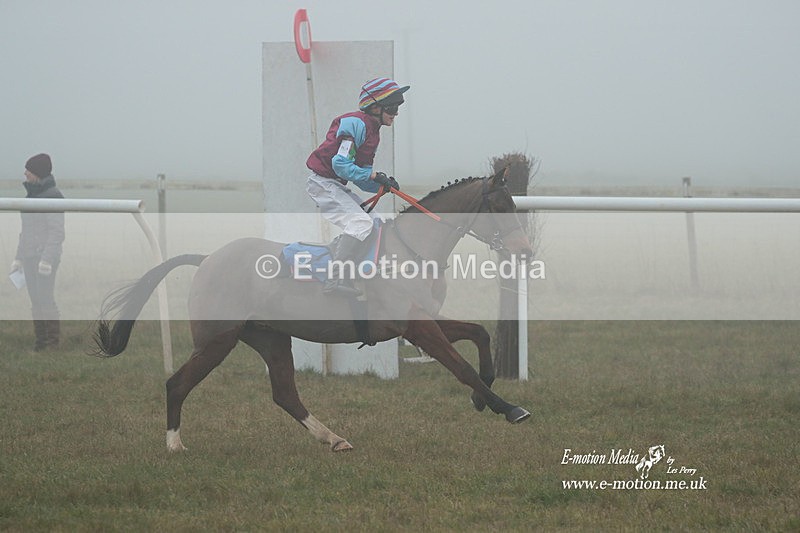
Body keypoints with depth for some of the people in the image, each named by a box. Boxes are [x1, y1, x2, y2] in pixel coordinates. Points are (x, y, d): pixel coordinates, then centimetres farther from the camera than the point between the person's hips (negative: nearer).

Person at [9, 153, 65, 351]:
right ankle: (41, 341, 10)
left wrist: (47, 259, -21)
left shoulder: (53, 196, -10)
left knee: (45, 299, -10)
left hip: (45, 255, -8)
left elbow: (56, 231, -15)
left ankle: (53, 341, -6)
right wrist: (18, 258, 19)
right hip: (30, 256, 8)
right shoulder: (32, 195, 15)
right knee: (36, 302, 7)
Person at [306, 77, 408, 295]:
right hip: (323, 184, -10)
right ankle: (335, 278, -32)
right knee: (361, 222, -24)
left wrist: (383, 184, -2)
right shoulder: (356, 123, -14)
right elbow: (341, 165, -23)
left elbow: (360, 178, 14)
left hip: (336, 187, 10)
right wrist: (373, 175, -20)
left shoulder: (371, 130, 16)